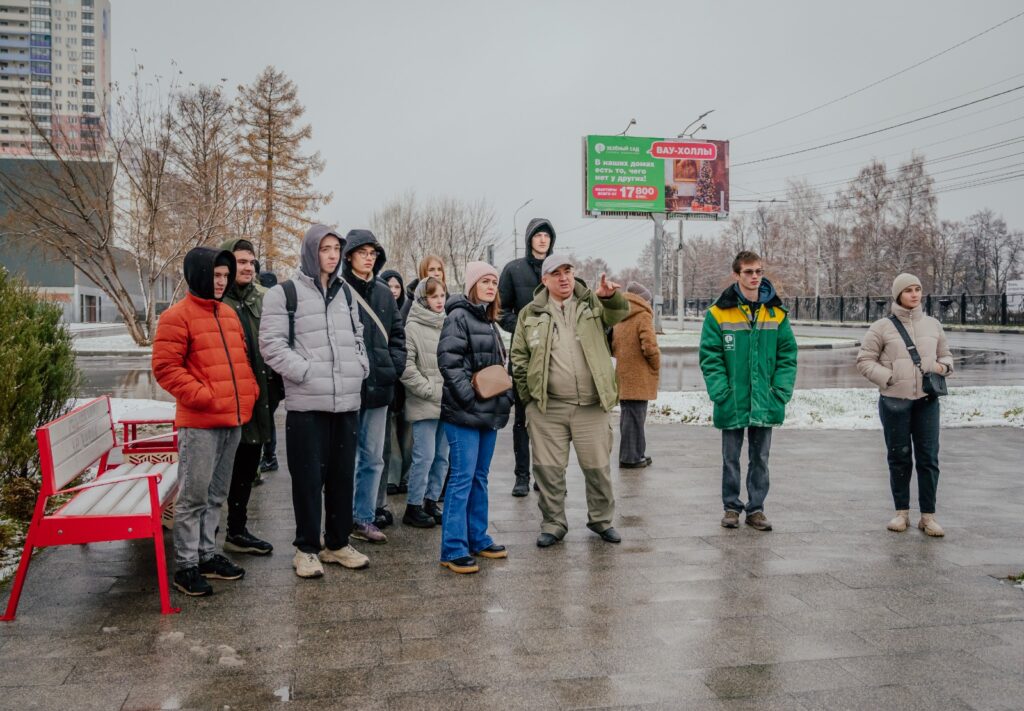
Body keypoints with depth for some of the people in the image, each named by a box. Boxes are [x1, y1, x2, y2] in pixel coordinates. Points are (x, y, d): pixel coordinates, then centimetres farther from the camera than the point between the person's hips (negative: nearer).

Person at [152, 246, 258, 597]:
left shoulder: (229, 314, 16)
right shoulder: (177, 316, -7)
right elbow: (165, 367, -12)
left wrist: (250, 391, 9)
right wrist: (202, 396, -17)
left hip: (233, 421, 8)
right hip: (199, 423, -8)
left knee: (217, 494, 16)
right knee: (194, 496, -2)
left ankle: (207, 554, 27)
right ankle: (186, 566, 7)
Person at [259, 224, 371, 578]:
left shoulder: (345, 292, 17)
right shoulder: (284, 293, -2)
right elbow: (271, 344, -8)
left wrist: (359, 367, 6)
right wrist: (308, 372, -15)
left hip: (347, 402, 5)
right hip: (306, 403, -5)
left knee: (342, 476, 11)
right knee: (309, 477, 1)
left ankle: (337, 543, 25)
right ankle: (306, 548, 14)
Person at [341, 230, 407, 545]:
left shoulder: (384, 293, 13)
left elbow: (397, 334, 17)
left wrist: (394, 366, 3)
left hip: (378, 388, 6)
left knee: (373, 458, 12)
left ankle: (364, 518, 23)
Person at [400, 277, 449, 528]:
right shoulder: (413, 327, -6)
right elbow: (406, 368, -12)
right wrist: (431, 391, -13)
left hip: (447, 403, 6)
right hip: (424, 404, -6)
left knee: (442, 457, 11)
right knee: (424, 457, -4)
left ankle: (431, 501, 23)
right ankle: (413, 507, 9)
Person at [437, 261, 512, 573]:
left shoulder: (489, 322, 18)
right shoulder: (459, 317, -8)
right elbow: (448, 361, -17)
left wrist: (506, 396, 11)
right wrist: (470, 397, -20)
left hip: (489, 412, 9)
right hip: (464, 413, -9)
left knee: (479, 477, 14)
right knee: (462, 478, -8)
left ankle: (478, 539, 24)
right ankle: (453, 550, -3)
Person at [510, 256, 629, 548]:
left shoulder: (592, 304, 8)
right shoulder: (530, 314, 7)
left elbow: (620, 312, -12)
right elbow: (519, 360, 9)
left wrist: (609, 295, -34)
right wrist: (529, 397, 3)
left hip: (592, 406, 0)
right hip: (547, 408, 0)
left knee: (598, 467, 9)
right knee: (549, 469, 6)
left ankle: (601, 519, 30)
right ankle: (554, 524, 22)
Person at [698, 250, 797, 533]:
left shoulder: (777, 313, 3)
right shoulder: (719, 313, -6)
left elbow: (788, 355, 5)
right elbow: (710, 357, -7)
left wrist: (781, 392, -5)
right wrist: (721, 393, -14)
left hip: (765, 404, 2)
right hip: (732, 404, -2)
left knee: (760, 458, 11)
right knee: (731, 458, 10)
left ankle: (756, 508, 23)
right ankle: (731, 506, 24)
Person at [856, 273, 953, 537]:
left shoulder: (933, 325, 9)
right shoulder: (882, 327, -2)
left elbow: (945, 355, 21)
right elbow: (864, 361, 0)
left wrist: (943, 366, -2)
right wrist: (888, 377, -13)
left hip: (927, 400, 2)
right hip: (894, 401, -2)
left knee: (928, 457, 1)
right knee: (899, 457, 8)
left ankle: (928, 516, 11)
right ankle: (902, 512, 20)